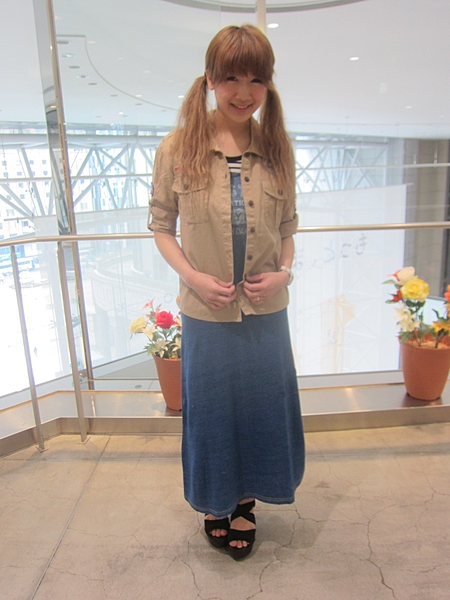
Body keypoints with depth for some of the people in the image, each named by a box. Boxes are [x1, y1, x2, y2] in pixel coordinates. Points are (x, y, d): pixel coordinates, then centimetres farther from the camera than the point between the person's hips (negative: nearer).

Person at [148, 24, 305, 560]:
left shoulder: (277, 149, 0)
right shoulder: (178, 149, -7)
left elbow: (288, 226, 8)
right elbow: (161, 226, -1)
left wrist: (284, 271, -10)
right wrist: (194, 277, -15)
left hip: (266, 311, 3)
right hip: (207, 314, -2)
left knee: (262, 407, 16)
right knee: (210, 410, 15)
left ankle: (247, 501, 46)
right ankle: (216, 503, 45)